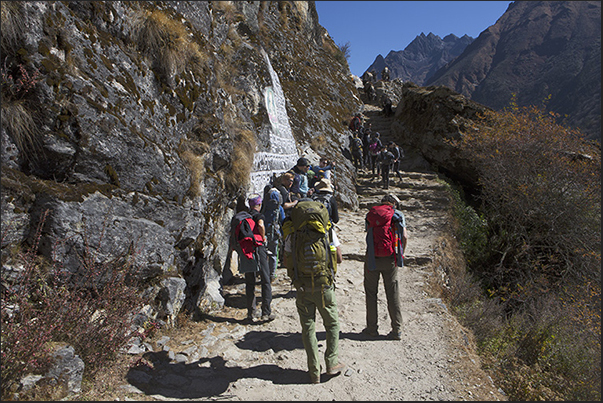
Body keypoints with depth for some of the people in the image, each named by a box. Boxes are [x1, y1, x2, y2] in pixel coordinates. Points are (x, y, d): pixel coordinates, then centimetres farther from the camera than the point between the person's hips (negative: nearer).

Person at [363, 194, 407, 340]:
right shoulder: (398, 214, 3)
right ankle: (397, 330, 12)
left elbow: (369, 234, 8)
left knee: (371, 292, 11)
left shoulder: (370, 214, 8)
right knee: (393, 294, 8)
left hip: (372, 258, 0)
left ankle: (372, 328, 16)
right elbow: (404, 237, -4)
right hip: (390, 259, 0)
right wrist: (401, 254, 10)